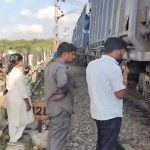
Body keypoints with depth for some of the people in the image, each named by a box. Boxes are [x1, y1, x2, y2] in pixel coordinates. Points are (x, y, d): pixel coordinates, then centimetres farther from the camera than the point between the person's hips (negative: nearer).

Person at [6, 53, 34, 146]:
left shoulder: (11, 72, 7)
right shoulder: (18, 73, -21)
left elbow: (9, 86, 12)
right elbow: (22, 89, -21)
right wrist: (27, 102, -16)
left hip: (11, 97, 9)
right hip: (18, 99, -9)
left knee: (13, 120, 19)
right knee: (21, 120, 4)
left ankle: (13, 137, 31)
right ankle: (14, 140, 12)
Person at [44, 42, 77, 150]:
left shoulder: (50, 65, 9)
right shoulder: (61, 67, -23)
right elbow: (63, 84, -42)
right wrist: (62, 93, -24)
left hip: (53, 108, 10)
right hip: (61, 110, -10)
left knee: (53, 137, 21)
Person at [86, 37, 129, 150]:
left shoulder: (91, 64, 3)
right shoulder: (113, 67, -22)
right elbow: (121, 94, -21)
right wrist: (125, 77, -7)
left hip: (97, 112, 8)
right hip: (111, 115, -8)